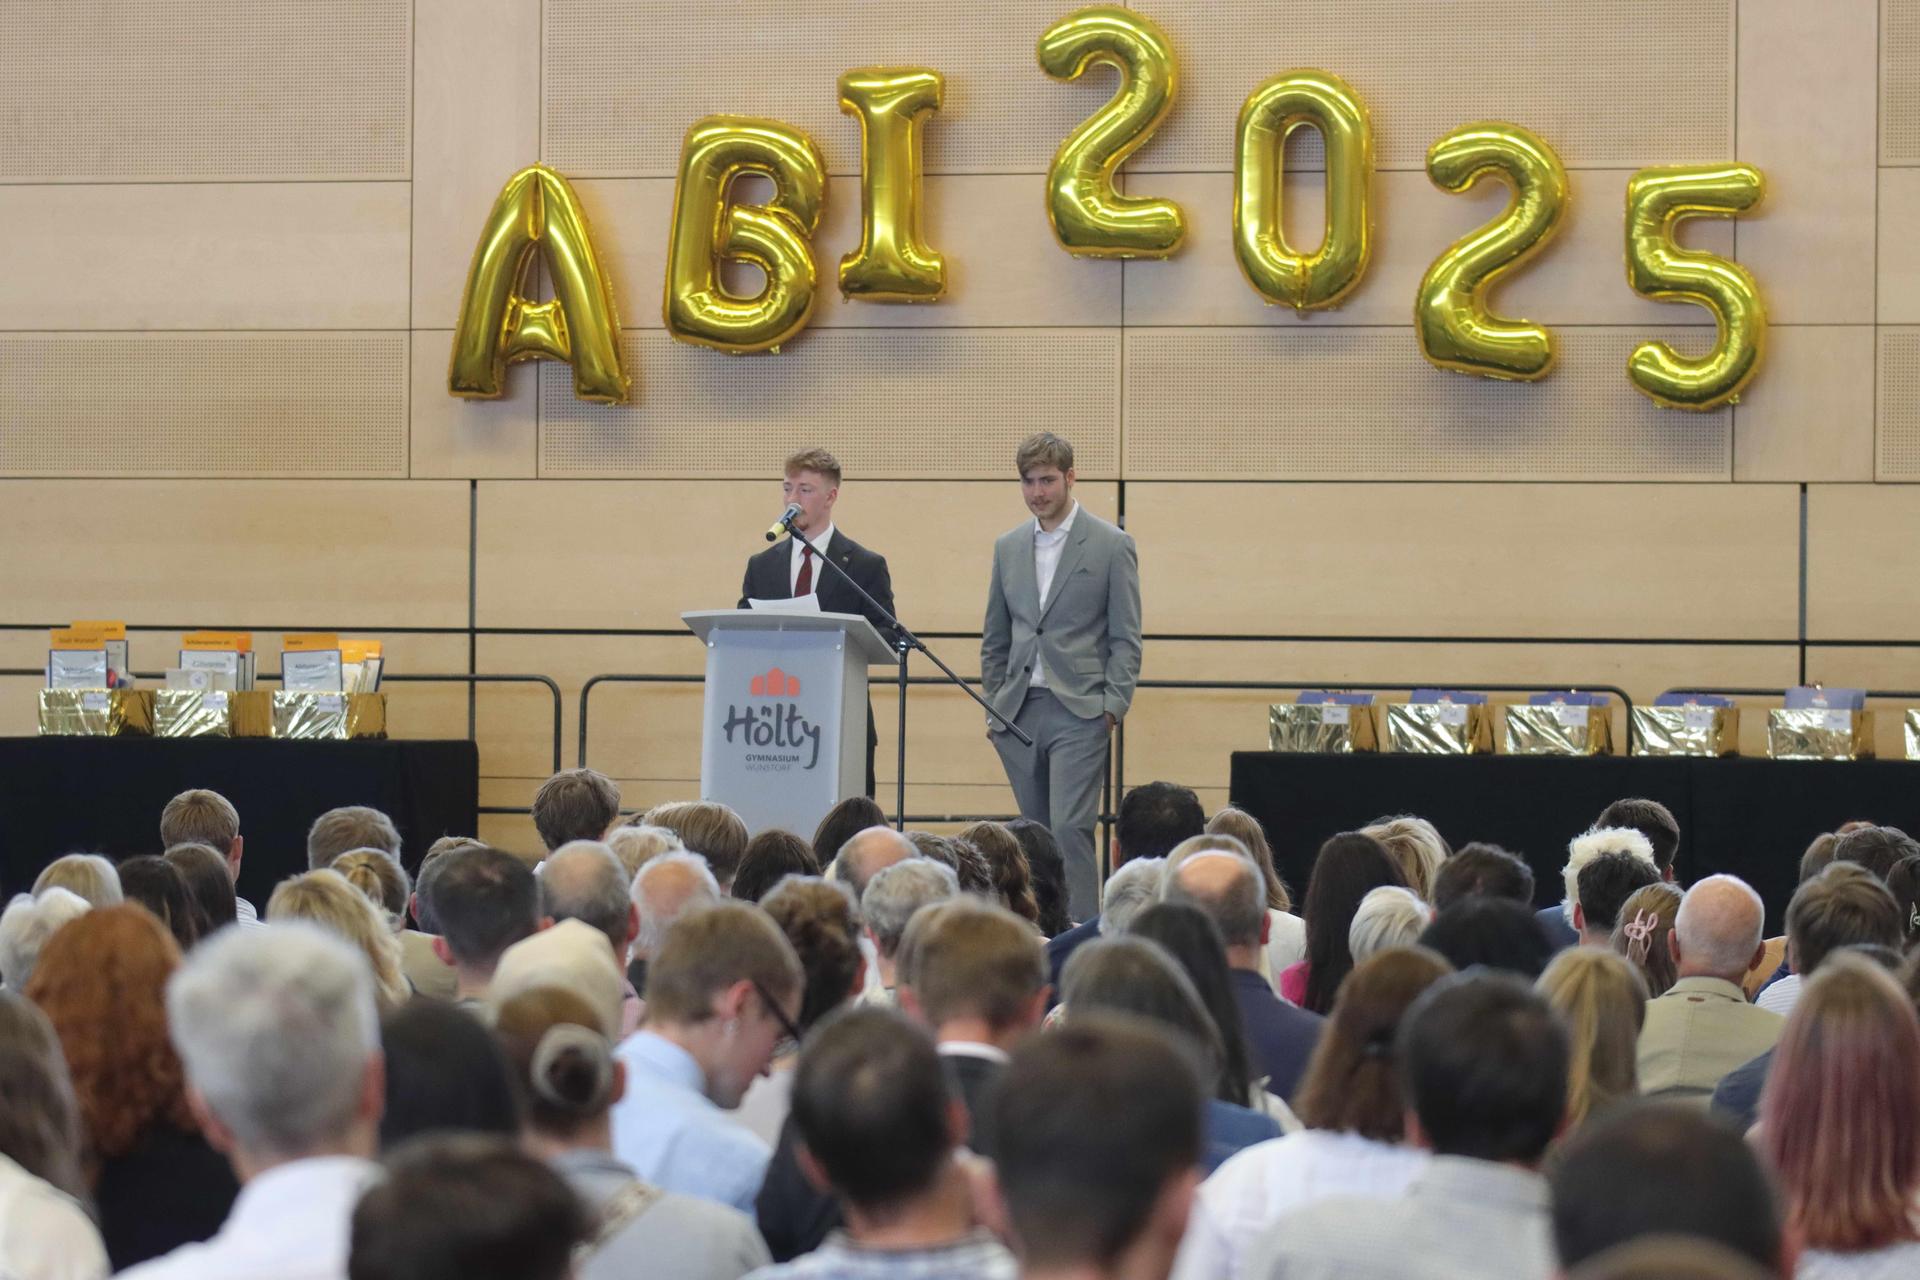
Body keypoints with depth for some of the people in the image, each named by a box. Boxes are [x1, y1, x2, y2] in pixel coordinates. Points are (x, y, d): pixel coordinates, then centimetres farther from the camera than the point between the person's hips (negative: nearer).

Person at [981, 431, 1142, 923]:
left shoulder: (1111, 545, 0)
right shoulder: (1008, 547, 13)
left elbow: (1126, 638, -1)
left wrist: (1114, 705, -10)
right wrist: (992, 706, 12)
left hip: (1078, 711, -5)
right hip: (1019, 712, 5)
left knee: (1069, 827, -14)